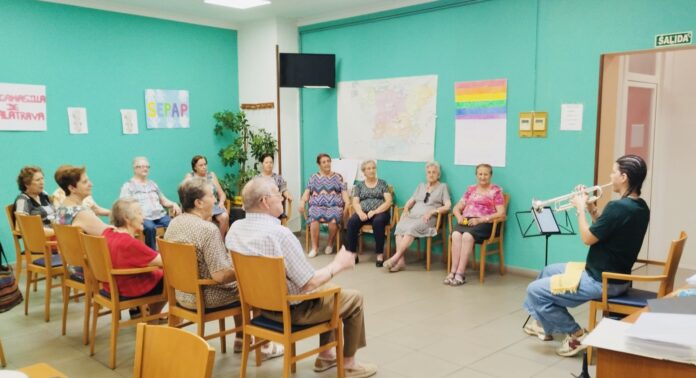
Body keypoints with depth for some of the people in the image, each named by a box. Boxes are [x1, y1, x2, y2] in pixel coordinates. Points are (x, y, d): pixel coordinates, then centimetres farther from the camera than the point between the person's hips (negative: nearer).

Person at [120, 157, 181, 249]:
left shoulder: (152, 184, 26)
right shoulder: (128, 185, 10)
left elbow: (164, 201, 26)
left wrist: (174, 204, 4)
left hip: (160, 215, 4)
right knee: (150, 227, -40)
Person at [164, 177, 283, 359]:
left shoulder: (173, 223, 1)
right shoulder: (208, 228, -26)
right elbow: (221, 275, -28)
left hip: (181, 294, 9)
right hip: (205, 297, -9)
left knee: (238, 283, 26)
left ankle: (241, 340, 35)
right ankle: (264, 345, 19)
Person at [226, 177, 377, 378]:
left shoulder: (235, 228, -5)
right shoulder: (280, 234, -31)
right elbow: (309, 284, -26)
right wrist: (337, 265, -9)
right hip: (292, 309, -8)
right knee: (354, 298, 11)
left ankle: (325, 355, 35)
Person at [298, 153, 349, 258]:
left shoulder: (338, 176, 20)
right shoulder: (314, 177, 22)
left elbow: (344, 192, 12)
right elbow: (307, 192, 14)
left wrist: (347, 203, -6)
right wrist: (302, 201, -6)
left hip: (334, 205, -1)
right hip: (317, 205, 1)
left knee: (333, 218, -36)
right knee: (314, 218, -35)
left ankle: (330, 244, -10)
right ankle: (314, 247, -23)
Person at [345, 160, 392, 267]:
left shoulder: (382, 183, 10)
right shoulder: (359, 185, 15)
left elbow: (388, 201, -1)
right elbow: (355, 203, 6)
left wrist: (375, 212, -15)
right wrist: (360, 213, -17)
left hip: (380, 212, -2)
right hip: (363, 212, 2)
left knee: (378, 222, -37)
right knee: (352, 221, -30)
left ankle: (380, 254, -30)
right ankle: (352, 253, -25)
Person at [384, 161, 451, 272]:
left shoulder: (443, 186, 14)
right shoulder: (421, 186, 28)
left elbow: (447, 206, 2)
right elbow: (410, 201, 23)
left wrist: (432, 211, -11)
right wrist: (406, 209, 1)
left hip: (428, 218, -4)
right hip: (412, 215, 4)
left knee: (412, 228, -36)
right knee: (400, 227, -30)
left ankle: (395, 257, -39)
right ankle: (401, 261, -38)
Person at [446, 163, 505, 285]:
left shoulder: (496, 190, 8)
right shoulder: (471, 189, 21)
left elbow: (501, 213, -3)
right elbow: (456, 207, 20)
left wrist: (480, 219, -14)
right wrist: (459, 217, -5)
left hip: (484, 223, -4)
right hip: (466, 220, 4)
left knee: (467, 236, -35)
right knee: (456, 235, -30)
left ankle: (460, 274, -31)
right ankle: (453, 272, -30)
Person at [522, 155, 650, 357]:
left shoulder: (618, 207, -27)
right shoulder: (640, 207, 4)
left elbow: (588, 239, -19)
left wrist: (580, 209, -7)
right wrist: (592, 209, 6)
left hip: (602, 281, -10)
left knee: (535, 290, -8)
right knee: (548, 271, 24)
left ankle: (576, 334, 2)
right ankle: (543, 323, 35)